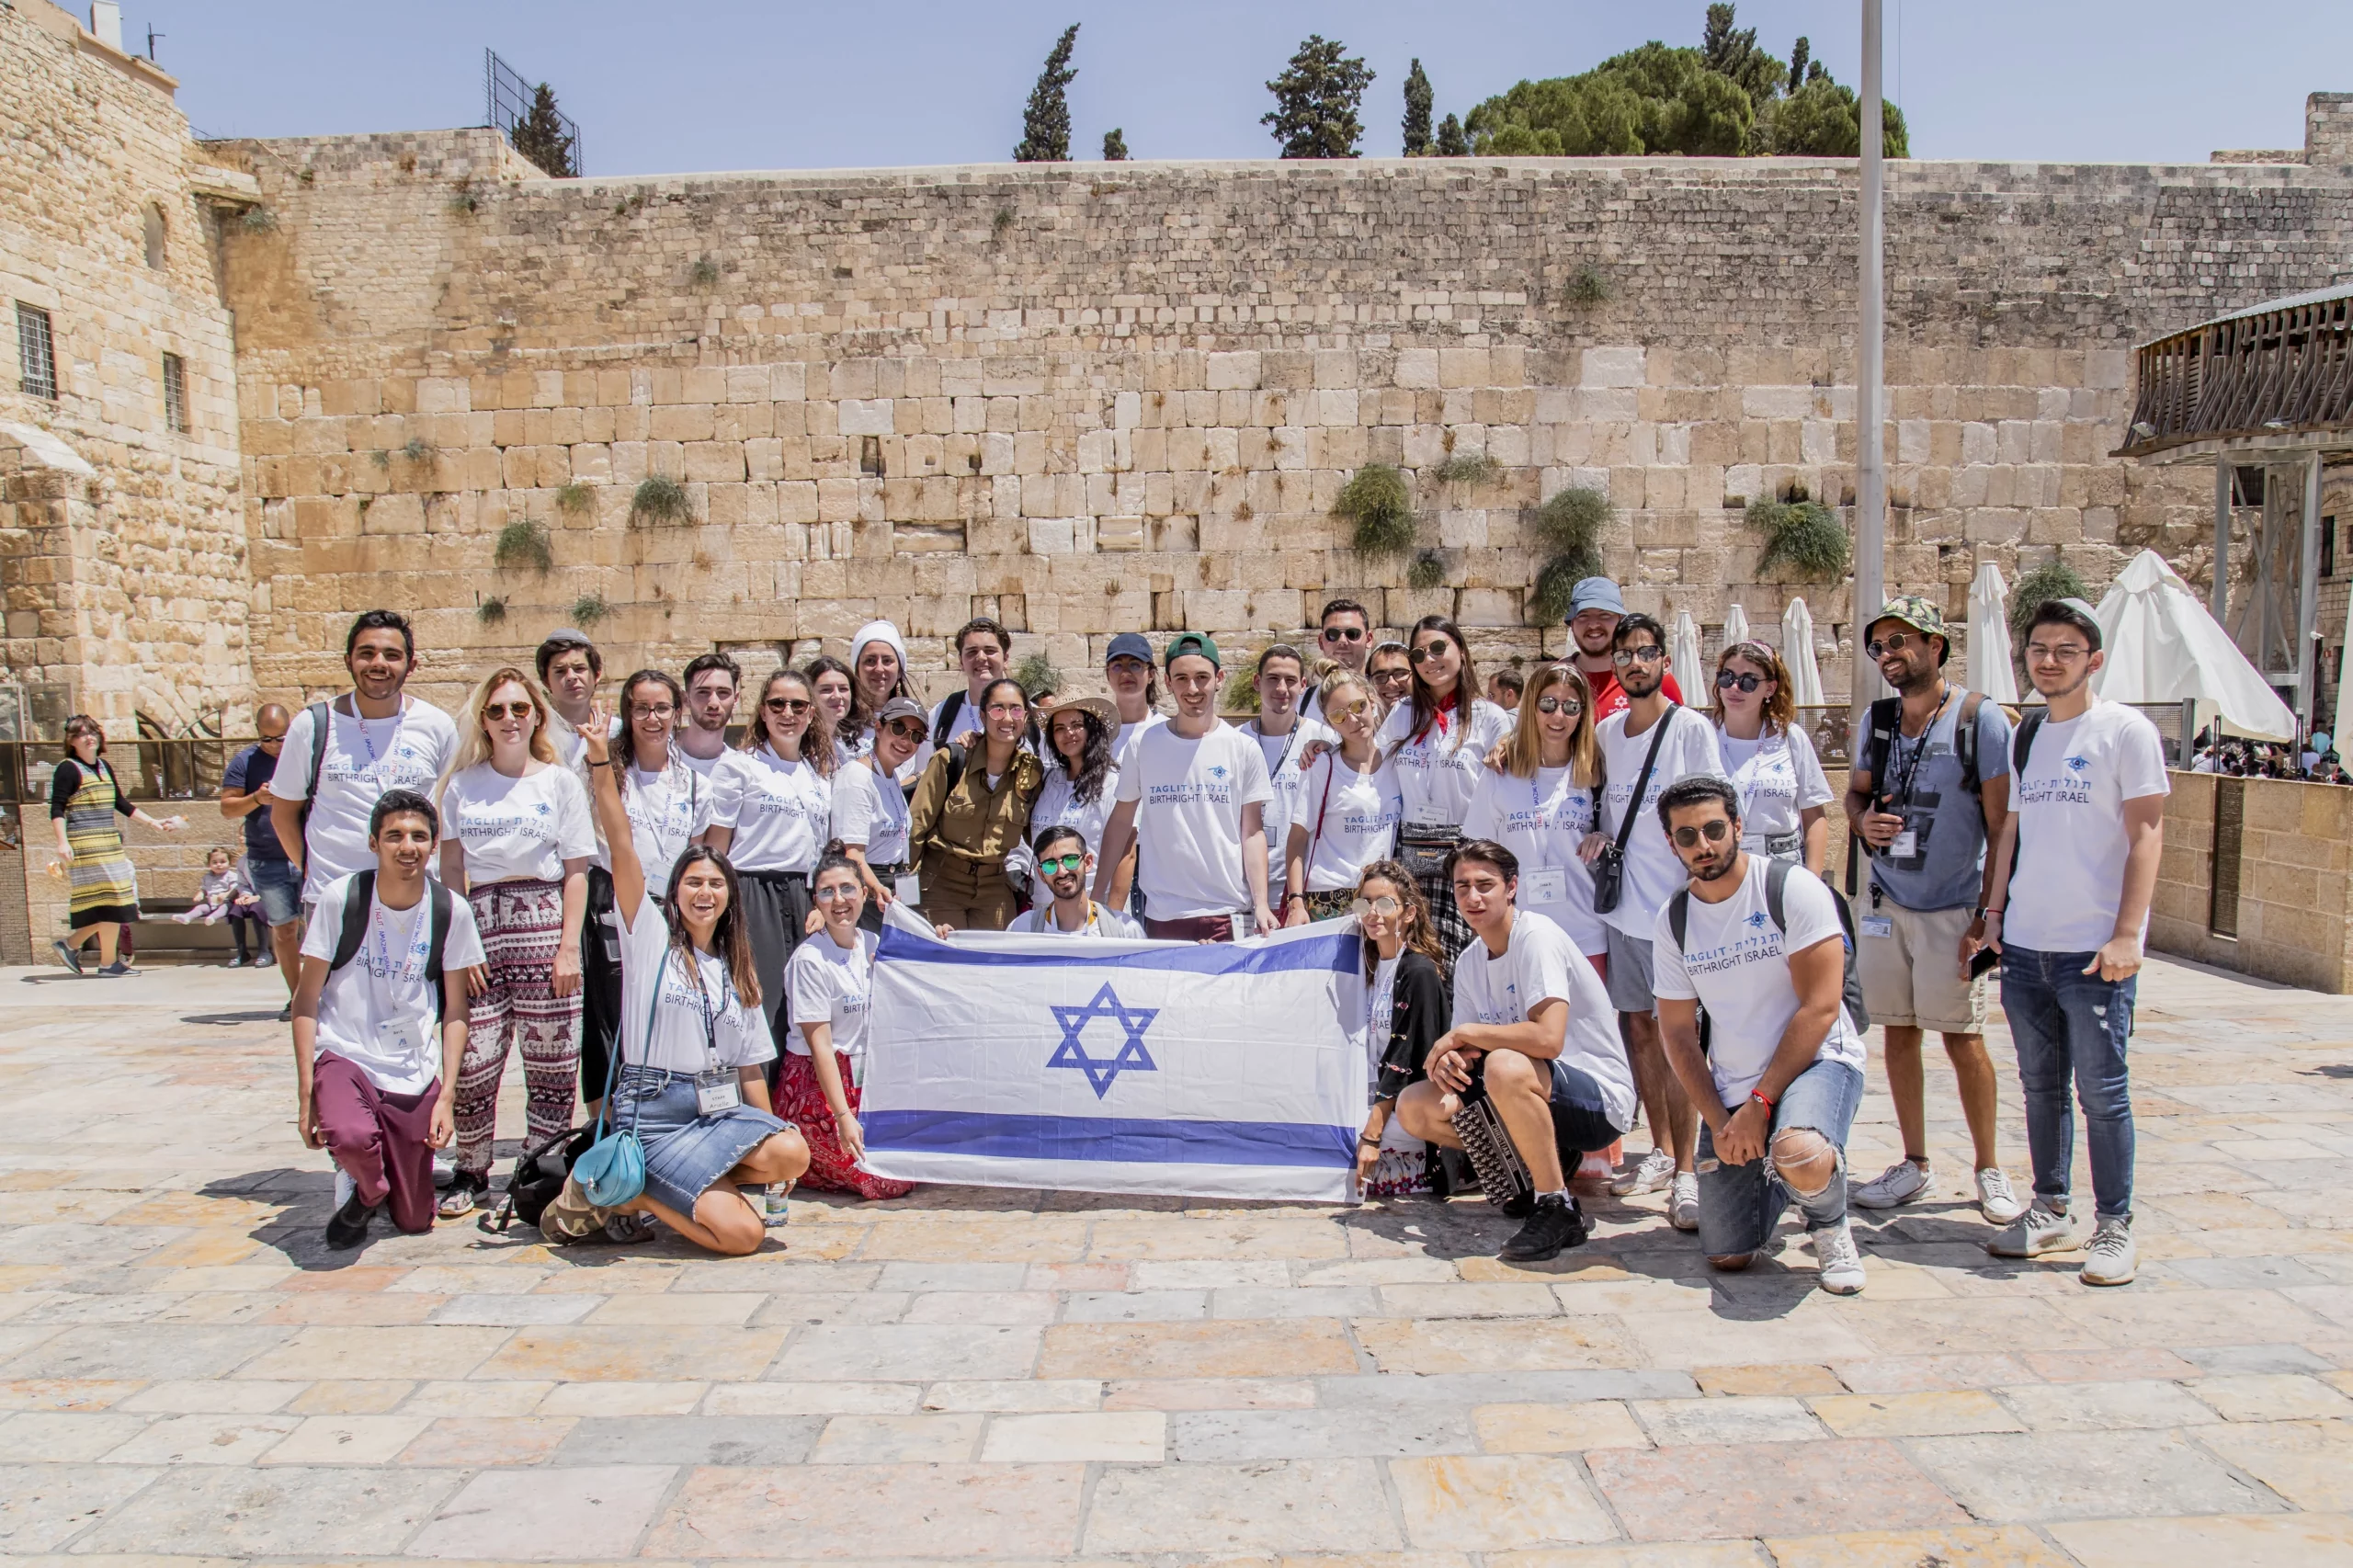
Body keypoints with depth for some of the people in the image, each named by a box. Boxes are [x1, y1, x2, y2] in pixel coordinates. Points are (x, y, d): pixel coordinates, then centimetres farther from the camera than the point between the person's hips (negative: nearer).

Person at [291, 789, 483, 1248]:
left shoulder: (451, 911, -5)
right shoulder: (340, 899, -9)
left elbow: (455, 1011, 2)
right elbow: (306, 999, -4)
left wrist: (447, 1095, -5)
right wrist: (306, 1092, -10)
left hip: (415, 1075, 2)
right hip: (344, 1057, -2)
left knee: (414, 1223, 4)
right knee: (351, 1137, -36)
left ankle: (371, 1188, 40)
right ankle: (362, 1192, 1)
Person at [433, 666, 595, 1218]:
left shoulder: (560, 781, 6)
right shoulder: (462, 785, 11)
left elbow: (577, 871, 3)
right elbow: (451, 870, 9)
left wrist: (569, 946, -5)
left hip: (544, 923, -1)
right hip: (481, 925, 1)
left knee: (550, 1061, 0)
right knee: (474, 1059, -4)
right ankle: (471, 1172, 15)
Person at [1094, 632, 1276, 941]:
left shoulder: (1244, 749, 2)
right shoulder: (1142, 745, 3)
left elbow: (1252, 832, 2)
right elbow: (1121, 822, 9)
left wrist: (1261, 904, -7)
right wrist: (1096, 896, 6)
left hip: (1230, 915, 0)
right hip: (1162, 915, 1)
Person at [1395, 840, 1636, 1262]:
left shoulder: (1537, 936, -19)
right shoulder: (1468, 962, 6)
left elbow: (1548, 1038, -31)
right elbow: (1469, 1047, 8)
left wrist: (1464, 1032, -19)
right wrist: (1449, 1057, -17)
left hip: (1601, 1100, -8)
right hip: (1539, 1098, 8)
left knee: (1505, 1066, -37)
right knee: (1415, 1107, -5)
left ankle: (1559, 1209, -18)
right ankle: (1543, 1161, 10)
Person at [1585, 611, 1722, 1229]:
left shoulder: (1692, 729, -4)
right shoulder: (1606, 732, 11)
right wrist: (1600, 834, 6)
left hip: (1675, 901, -5)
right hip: (1623, 900, 5)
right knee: (1639, 1027, 11)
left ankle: (1686, 1170, -1)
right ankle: (1661, 1151, 24)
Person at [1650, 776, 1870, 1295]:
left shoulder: (1792, 888, -12)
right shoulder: (1671, 921, 2)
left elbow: (1820, 1009, -15)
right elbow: (1678, 1033, 5)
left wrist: (1759, 1102, -17)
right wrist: (1719, 1121, -6)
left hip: (1816, 1060, -4)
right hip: (1730, 1089, 4)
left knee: (1801, 1159, -38)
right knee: (1727, 1256, -1)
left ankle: (1830, 1224, -1)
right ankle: (1771, 1168, 31)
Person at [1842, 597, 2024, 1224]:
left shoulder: (1982, 719, -8)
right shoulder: (1877, 718, 7)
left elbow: (2002, 827, -10)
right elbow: (1855, 792, 19)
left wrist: (1987, 915, -14)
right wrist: (1862, 821, -6)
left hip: (1952, 908, -5)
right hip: (1886, 902, 5)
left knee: (1962, 1037, 0)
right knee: (1898, 1031, 8)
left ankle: (1989, 1169, 16)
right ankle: (1915, 1165, 21)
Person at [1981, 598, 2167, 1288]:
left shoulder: (2125, 730, -4)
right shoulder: (2025, 735, 13)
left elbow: (2146, 836, -7)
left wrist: (2127, 933, -14)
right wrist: (1994, 912, 11)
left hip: (2094, 949, -5)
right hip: (2024, 945, 5)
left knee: (2102, 1092, 0)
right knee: (2041, 1087, 12)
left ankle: (2114, 1228, 11)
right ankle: (2050, 1214, 22)